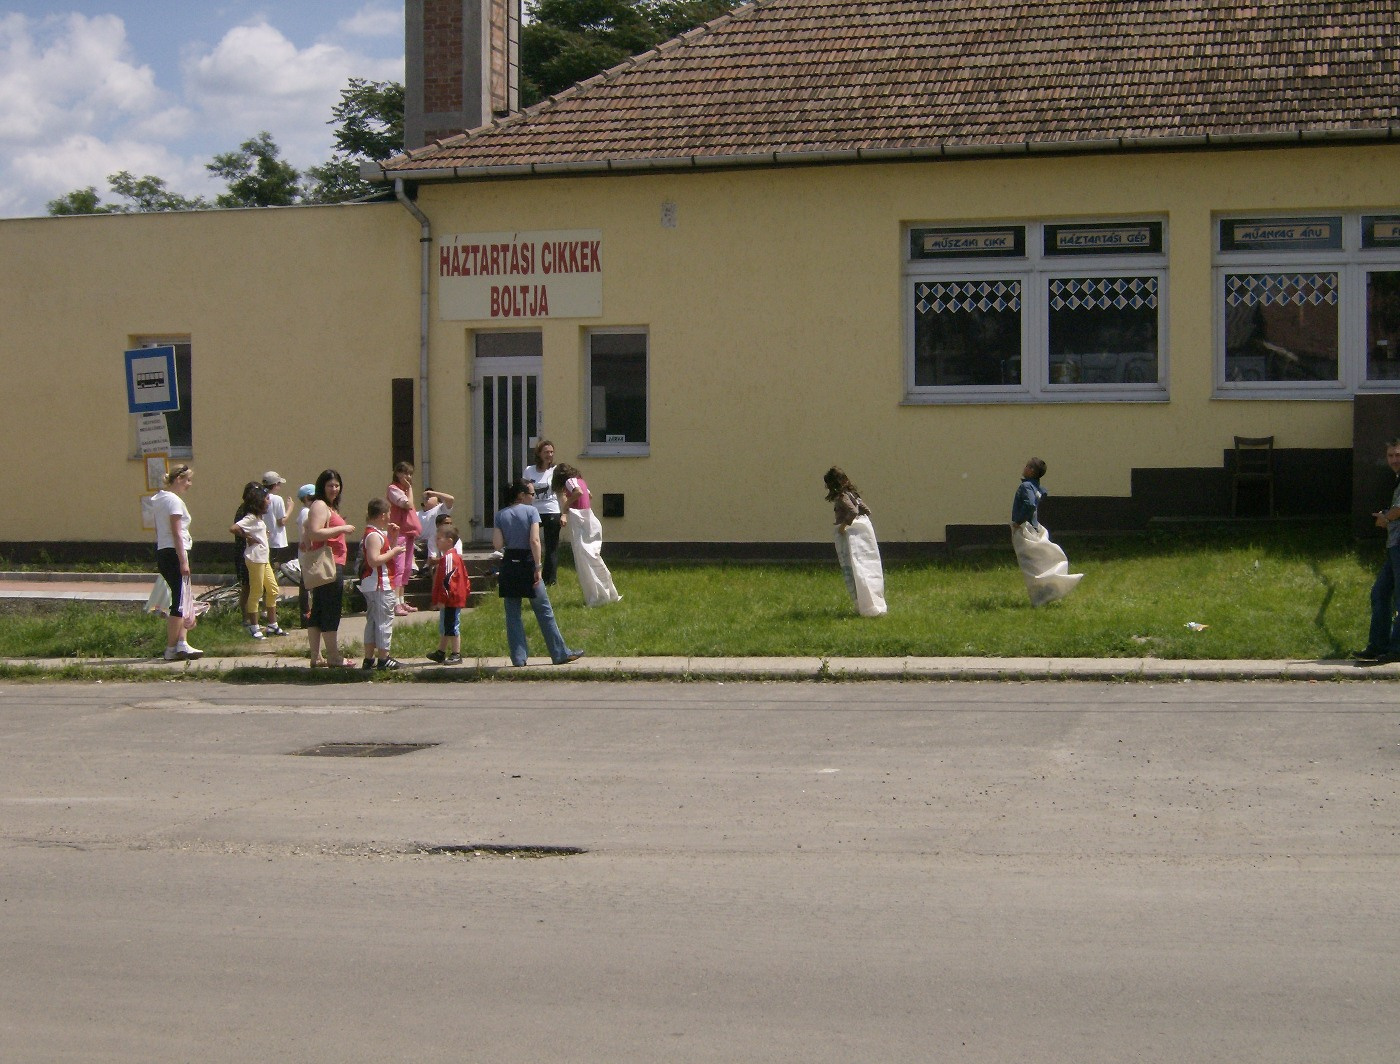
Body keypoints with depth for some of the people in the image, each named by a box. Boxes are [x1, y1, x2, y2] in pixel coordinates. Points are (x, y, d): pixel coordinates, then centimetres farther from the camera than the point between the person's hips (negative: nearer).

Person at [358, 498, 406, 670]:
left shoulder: (378, 533, 16)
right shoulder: (374, 535, -17)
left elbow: (385, 554, 25)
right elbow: (374, 560, -27)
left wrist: (393, 538, 13)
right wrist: (394, 551, -18)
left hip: (372, 585, 11)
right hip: (379, 585, -11)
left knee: (373, 621, 13)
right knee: (384, 620, -6)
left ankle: (369, 659, 17)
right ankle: (383, 659, -3)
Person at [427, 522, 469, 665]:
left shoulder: (448, 557, -19)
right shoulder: (450, 556, 16)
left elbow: (448, 579, -24)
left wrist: (443, 598, -24)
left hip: (451, 600, -11)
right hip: (450, 601, 11)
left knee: (452, 626, -5)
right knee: (444, 627, 18)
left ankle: (456, 655, 0)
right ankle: (441, 653, 27)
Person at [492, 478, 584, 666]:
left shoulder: (500, 515, 3)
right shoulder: (531, 511, -6)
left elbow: (497, 544, -4)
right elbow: (534, 541, -16)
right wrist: (538, 567, -14)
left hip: (509, 565, 3)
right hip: (527, 563, -3)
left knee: (512, 614, 8)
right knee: (544, 611, 5)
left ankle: (518, 657, 5)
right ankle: (560, 653, 10)